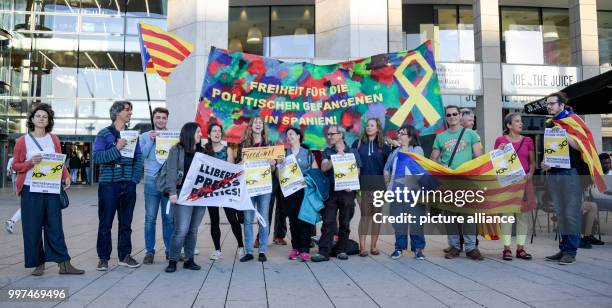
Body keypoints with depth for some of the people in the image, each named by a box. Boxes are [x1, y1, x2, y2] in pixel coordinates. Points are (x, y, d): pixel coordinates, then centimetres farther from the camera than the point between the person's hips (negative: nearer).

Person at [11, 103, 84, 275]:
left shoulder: (54, 139, 10)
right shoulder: (22, 141, 4)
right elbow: (15, 165, 5)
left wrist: (66, 177, -4)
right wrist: (30, 163, -14)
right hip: (31, 190, -1)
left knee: (55, 226, 1)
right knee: (33, 228, 3)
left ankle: (64, 264, 1)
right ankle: (38, 264, 14)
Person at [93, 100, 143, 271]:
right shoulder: (104, 134, -2)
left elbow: (138, 158, 10)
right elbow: (96, 157, -12)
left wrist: (135, 179, 0)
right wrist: (116, 149, -21)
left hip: (128, 184, 4)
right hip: (109, 184, -4)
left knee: (126, 223, 10)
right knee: (105, 223, 2)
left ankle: (125, 255, 20)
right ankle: (103, 258, 12)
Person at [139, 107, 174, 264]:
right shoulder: (145, 136, 10)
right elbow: (141, 156, -1)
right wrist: (150, 141, -9)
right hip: (151, 180, 0)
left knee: (169, 218, 4)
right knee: (150, 218, 1)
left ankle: (170, 250, 12)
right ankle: (149, 251, 8)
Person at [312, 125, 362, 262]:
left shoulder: (352, 152, 7)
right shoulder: (327, 151, 10)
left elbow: (357, 171, 5)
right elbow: (324, 167, -4)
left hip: (347, 191, 0)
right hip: (331, 190, 1)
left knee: (345, 223, 6)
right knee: (328, 222, -3)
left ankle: (342, 250, 16)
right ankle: (323, 252, -3)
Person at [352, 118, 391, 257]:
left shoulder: (383, 146, 8)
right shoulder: (358, 143, 7)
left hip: (378, 184, 1)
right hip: (363, 184, -1)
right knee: (365, 215, -3)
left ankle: (373, 246, 13)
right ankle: (362, 246, 1)